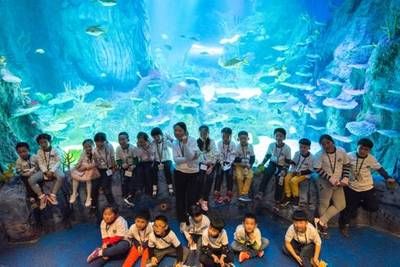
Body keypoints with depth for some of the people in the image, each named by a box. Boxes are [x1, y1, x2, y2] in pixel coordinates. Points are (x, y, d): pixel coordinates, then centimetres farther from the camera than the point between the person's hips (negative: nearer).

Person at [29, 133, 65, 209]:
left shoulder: (55, 150, -1)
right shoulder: (39, 152, 6)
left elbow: (58, 162, -7)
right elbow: (40, 164, 0)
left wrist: (51, 171, -20)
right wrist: (46, 171, -17)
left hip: (54, 169, -3)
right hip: (44, 170, 3)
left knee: (61, 176, -37)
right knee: (31, 180, -21)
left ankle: (52, 195, -29)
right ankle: (42, 197, -18)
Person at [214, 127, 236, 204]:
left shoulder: (233, 144, -2)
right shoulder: (219, 143, -1)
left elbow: (233, 155, -6)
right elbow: (219, 155, -4)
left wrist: (229, 164, -18)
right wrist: (222, 163, -17)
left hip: (229, 163, 0)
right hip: (221, 162, 0)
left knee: (230, 174, -19)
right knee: (219, 174, -19)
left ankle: (229, 195, -10)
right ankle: (217, 194, -14)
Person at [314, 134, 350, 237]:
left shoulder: (341, 151, -9)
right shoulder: (320, 155, -18)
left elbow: (346, 165, 3)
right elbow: (317, 169, -17)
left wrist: (345, 178, -8)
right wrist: (330, 178, -24)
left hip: (338, 184, 5)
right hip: (325, 183, -5)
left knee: (341, 205, 9)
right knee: (324, 205, 8)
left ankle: (321, 222, 16)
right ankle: (323, 225, 26)